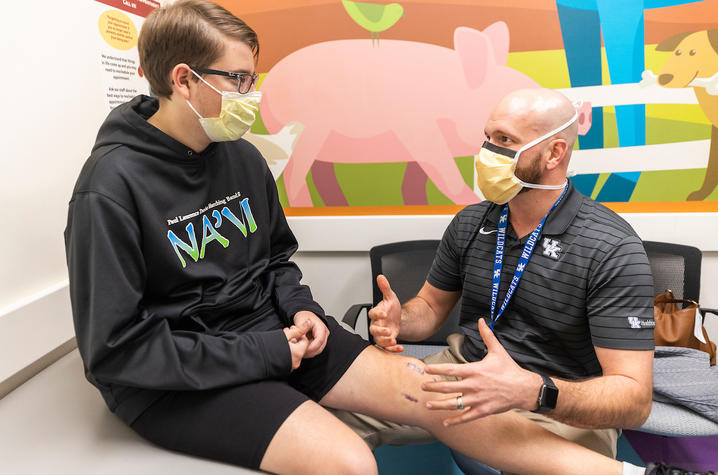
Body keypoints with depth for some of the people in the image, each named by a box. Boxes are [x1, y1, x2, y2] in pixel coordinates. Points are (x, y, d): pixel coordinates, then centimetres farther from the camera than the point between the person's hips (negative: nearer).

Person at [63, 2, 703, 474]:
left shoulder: (242, 157, 3)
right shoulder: (111, 189, -17)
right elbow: (116, 349, -17)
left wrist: (298, 311, -3)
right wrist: (263, 353, -18)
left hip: (270, 332, 5)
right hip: (179, 379, -4)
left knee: (421, 388, -10)